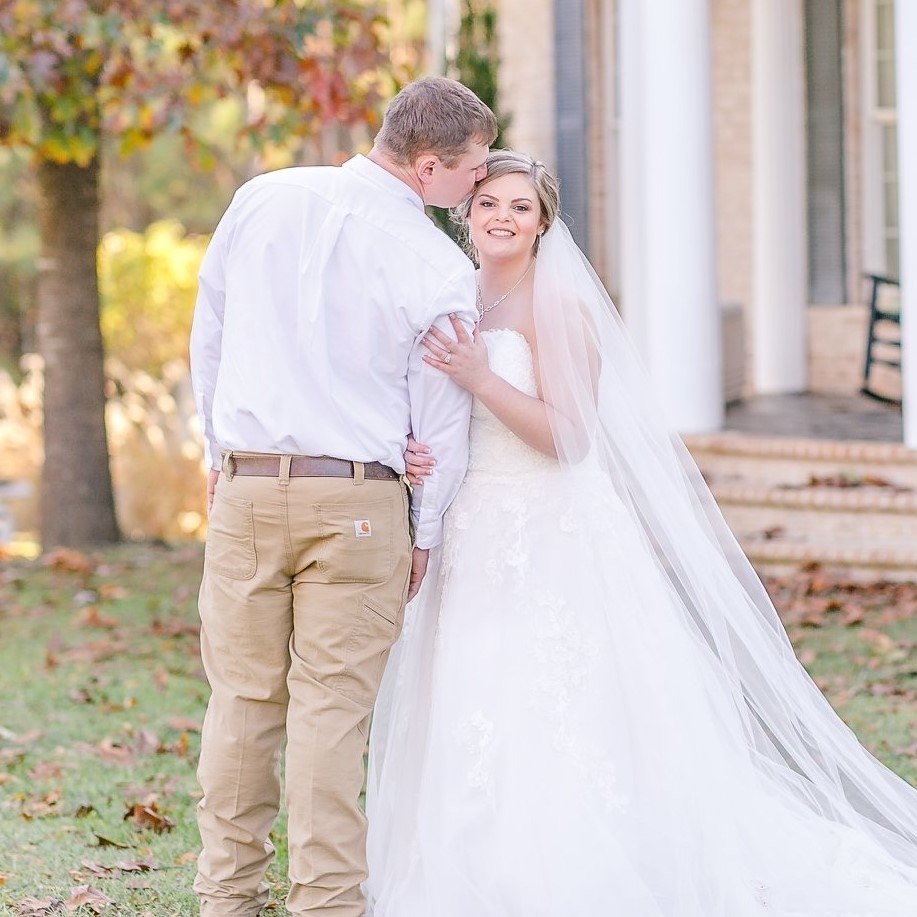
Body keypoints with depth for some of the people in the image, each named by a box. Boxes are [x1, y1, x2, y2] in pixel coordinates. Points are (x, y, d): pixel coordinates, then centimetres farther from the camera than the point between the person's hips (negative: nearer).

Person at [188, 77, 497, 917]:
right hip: (358, 501, -3)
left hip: (244, 484, 3)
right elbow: (443, 418, -1)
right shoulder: (440, 269, -7)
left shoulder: (262, 200, 3)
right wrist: (427, 533, 12)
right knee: (332, 707, 2)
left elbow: (209, 334, 11)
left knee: (242, 697, 10)